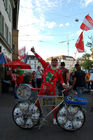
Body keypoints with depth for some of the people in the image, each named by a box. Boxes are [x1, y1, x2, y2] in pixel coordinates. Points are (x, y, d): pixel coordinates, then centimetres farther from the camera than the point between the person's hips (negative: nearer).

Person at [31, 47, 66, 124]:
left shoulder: (59, 71, 2)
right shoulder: (47, 66, 3)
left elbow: (61, 79, 13)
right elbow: (40, 59, 4)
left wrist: (63, 84, -4)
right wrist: (34, 52, 4)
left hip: (52, 89, -1)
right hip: (43, 88, 1)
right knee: (38, 102, 7)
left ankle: (54, 118, 22)